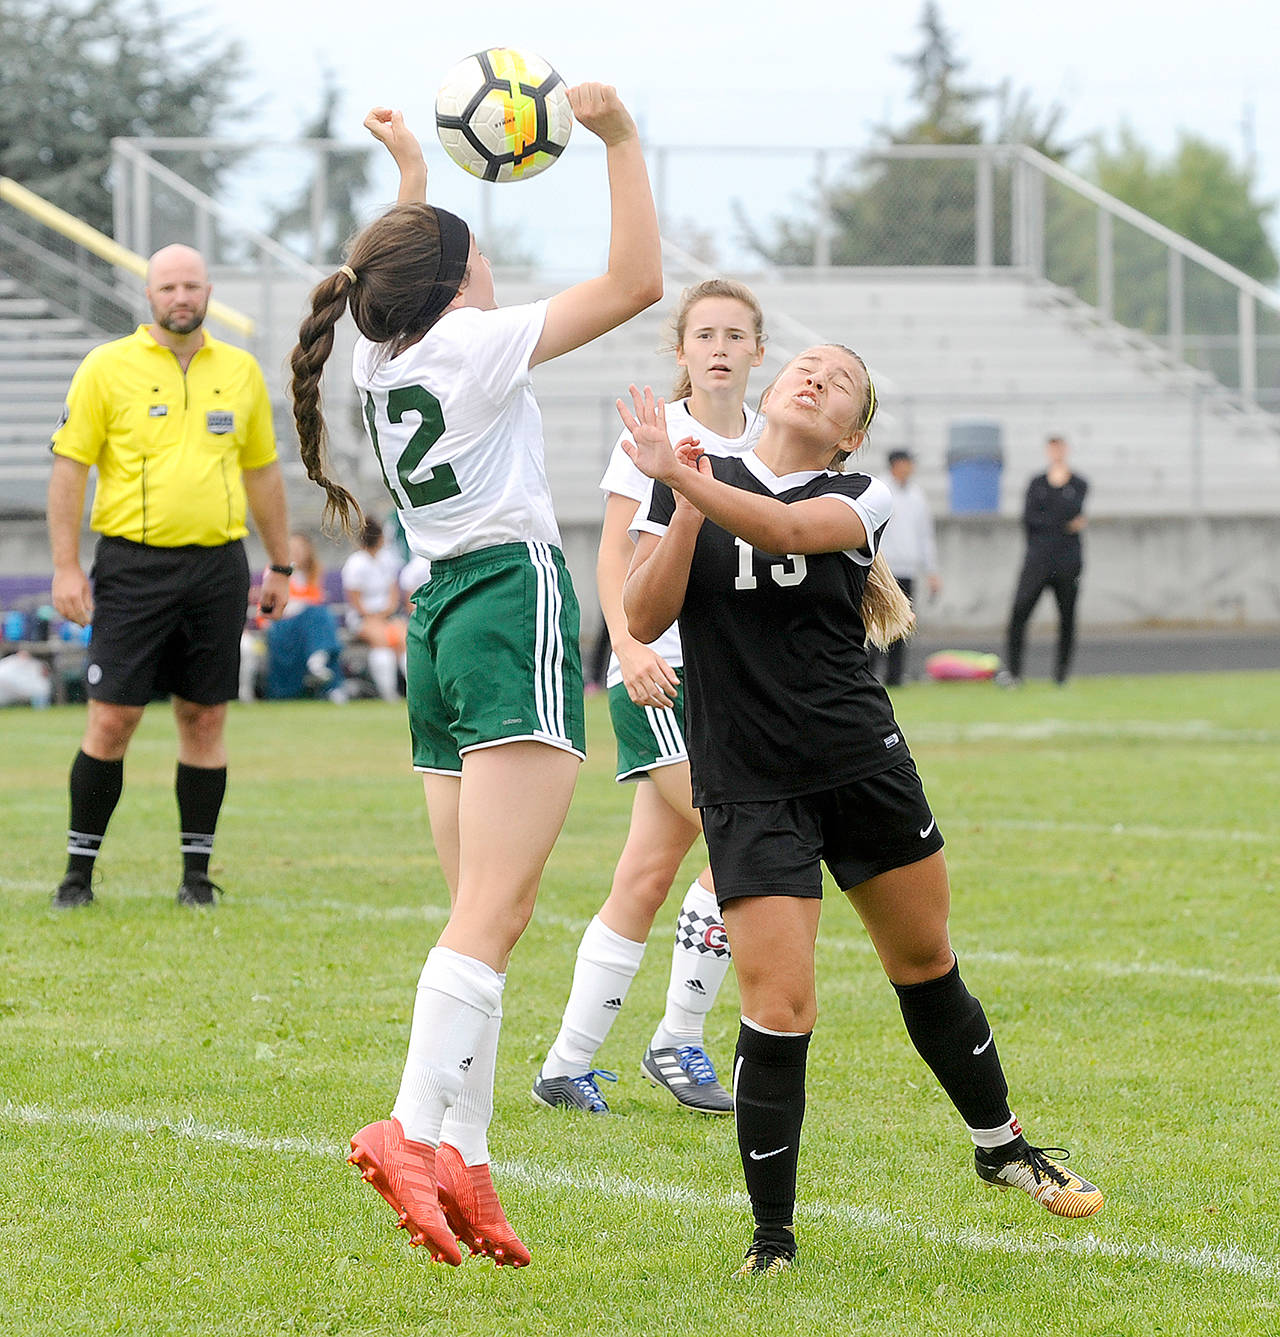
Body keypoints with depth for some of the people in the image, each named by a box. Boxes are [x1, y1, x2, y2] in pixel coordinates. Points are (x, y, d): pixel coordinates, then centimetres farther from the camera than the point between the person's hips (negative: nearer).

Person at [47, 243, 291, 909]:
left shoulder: (240, 371, 10)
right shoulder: (107, 367, -1)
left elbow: (262, 471, 18)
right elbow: (69, 467, -2)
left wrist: (279, 566, 17)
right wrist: (66, 567, -9)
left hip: (217, 565, 3)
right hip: (133, 566, -3)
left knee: (204, 718, 4)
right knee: (111, 719, -5)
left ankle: (197, 873, 12)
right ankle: (78, 872, 4)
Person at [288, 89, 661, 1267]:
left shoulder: (383, 357, 13)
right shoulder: (472, 346, -7)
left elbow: (420, 279, 38)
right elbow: (636, 281, -10)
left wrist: (414, 182, 44)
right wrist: (621, 141, -6)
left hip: (440, 616, 9)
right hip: (514, 606, -9)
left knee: (486, 915, 7)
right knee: (493, 913, -15)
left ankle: (461, 1161, 1)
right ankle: (413, 1129, -28)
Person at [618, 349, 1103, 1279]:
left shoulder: (858, 500, -1)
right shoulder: (685, 490, 2)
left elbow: (783, 529, -23)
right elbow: (643, 619, -7)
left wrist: (682, 478, -36)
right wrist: (682, 507, -19)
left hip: (864, 766, 2)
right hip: (748, 789, -2)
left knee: (929, 972, 15)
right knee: (778, 1010, -12)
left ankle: (1001, 1146, 40)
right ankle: (772, 1235, 3)